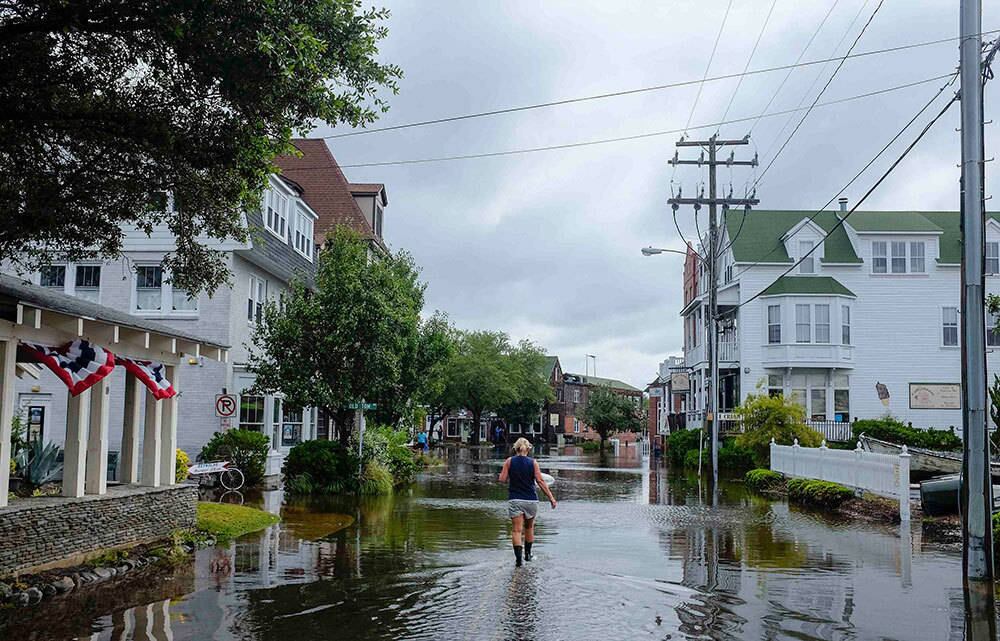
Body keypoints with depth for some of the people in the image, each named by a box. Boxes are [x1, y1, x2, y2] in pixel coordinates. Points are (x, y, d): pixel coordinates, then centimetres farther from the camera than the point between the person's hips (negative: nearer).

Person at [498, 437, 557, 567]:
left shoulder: (509, 461, -2)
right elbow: (540, 481, -7)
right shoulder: (533, 462, -2)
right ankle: (528, 554, 32)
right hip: (531, 500, 1)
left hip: (514, 500, -1)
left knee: (517, 529, -3)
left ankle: (518, 558, -17)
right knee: (529, 527, 21)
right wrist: (551, 497, -5)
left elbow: (502, 479, -6)